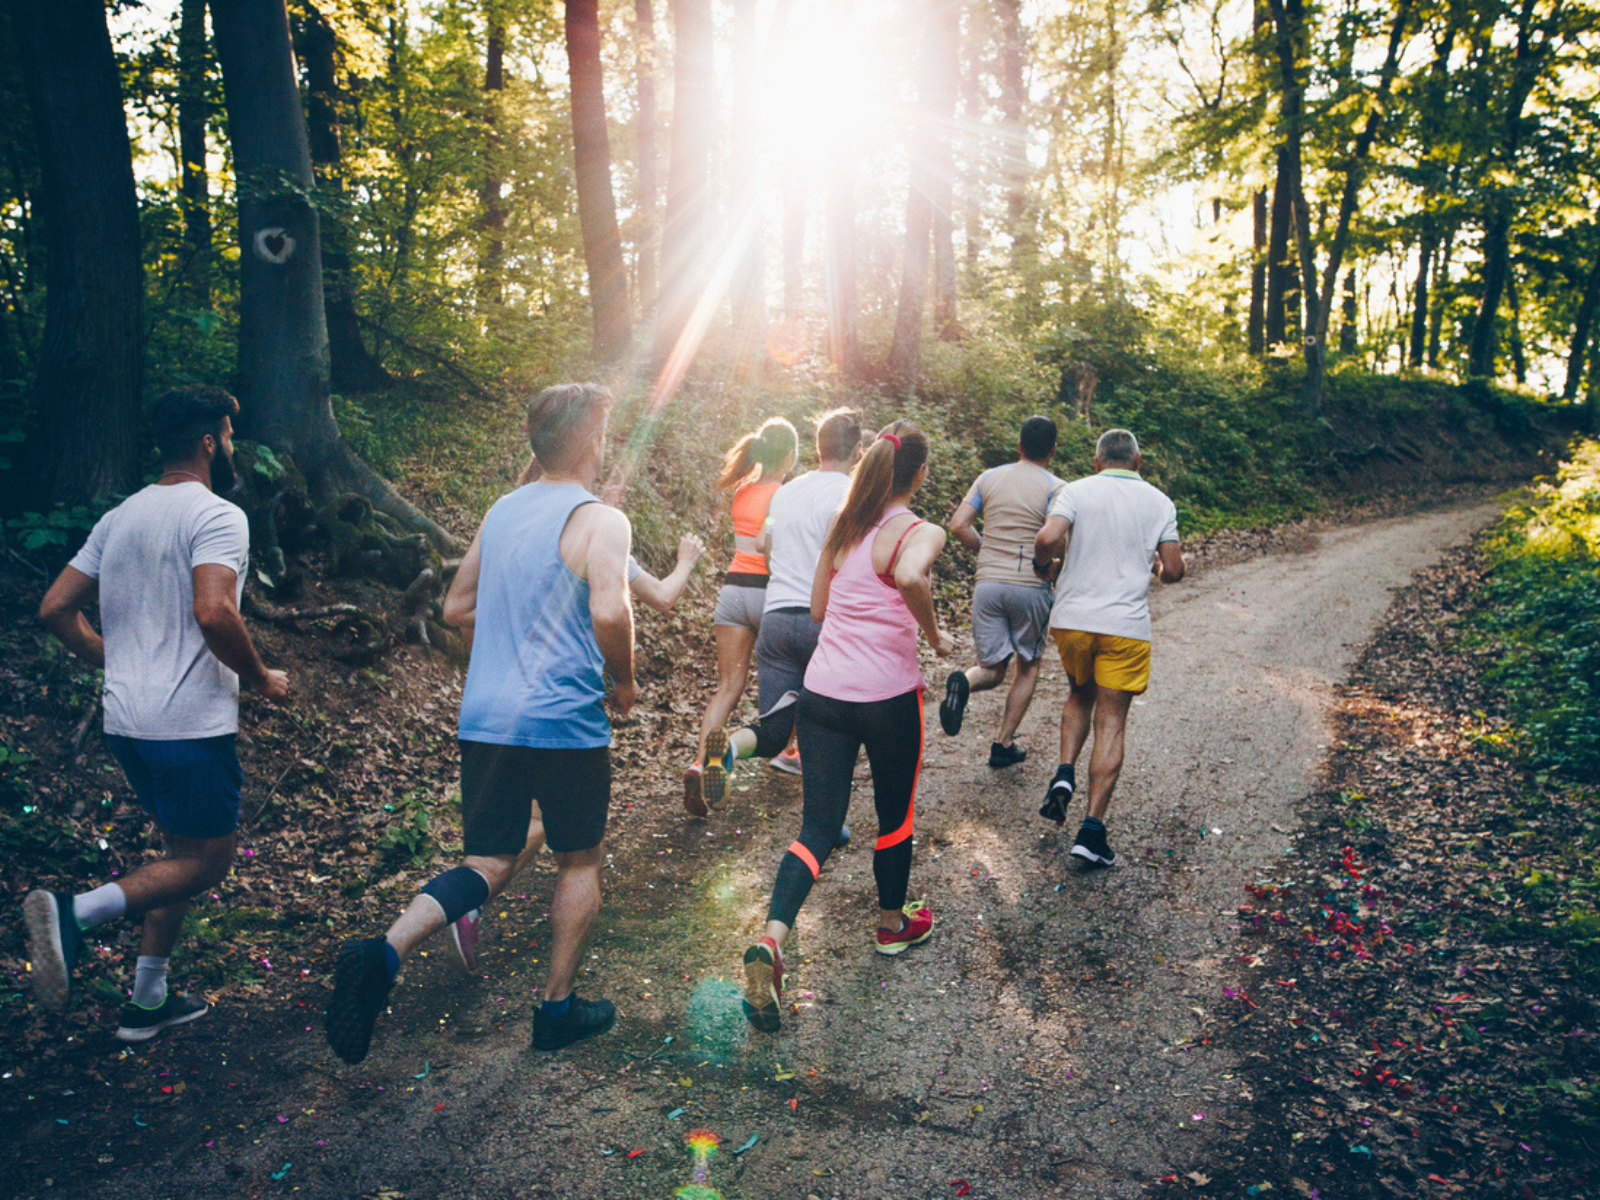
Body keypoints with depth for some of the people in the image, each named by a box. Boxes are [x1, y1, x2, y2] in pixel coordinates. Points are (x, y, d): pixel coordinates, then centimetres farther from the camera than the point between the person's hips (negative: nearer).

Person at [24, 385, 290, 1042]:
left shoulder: (119, 517, 13)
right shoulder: (216, 515, -12)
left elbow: (55, 609, 13)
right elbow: (213, 613, -27)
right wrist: (262, 679, -12)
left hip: (125, 718, 9)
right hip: (191, 723, -9)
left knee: (183, 849, 19)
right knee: (206, 860, 5)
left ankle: (148, 1001, 23)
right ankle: (76, 912, -12)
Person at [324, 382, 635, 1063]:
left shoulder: (502, 511, 12)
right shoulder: (599, 520, -10)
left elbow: (457, 608, 18)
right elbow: (609, 611, -25)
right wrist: (624, 682, -7)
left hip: (485, 719, 6)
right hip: (565, 724, -6)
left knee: (488, 865, 12)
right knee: (580, 862, 15)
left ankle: (384, 954, -9)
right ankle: (558, 1008, 24)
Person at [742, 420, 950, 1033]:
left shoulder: (843, 526, 10)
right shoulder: (920, 532, -9)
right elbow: (910, 577, -33)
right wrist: (933, 635, -16)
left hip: (823, 692, 5)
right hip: (889, 697, -4)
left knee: (818, 827, 4)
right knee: (895, 816, 19)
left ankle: (771, 940, -15)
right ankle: (892, 924, 39)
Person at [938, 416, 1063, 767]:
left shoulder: (989, 478, 9)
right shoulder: (1054, 487, -3)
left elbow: (958, 525, 3)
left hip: (987, 583, 3)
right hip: (1030, 586, -3)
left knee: (992, 669, 12)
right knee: (1028, 667, 17)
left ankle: (963, 682, -23)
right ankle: (1003, 744, 14)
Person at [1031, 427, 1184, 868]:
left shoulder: (1077, 490, 1)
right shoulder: (1159, 502, 5)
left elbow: (1048, 538, -17)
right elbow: (1174, 571, 2)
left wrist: (1044, 566, 4)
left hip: (1071, 618, 1)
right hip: (1126, 625, -1)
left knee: (1080, 695, 26)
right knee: (1111, 722, 3)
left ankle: (1065, 774, 6)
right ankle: (1093, 829, -1)